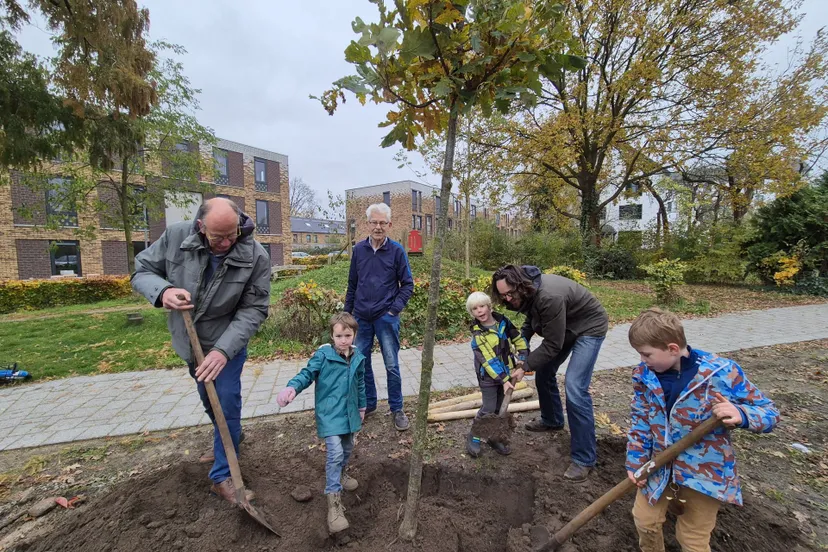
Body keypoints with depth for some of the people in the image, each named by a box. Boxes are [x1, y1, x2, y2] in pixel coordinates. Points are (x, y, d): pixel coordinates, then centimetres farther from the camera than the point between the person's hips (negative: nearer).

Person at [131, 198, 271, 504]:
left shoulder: (256, 256, -26)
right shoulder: (176, 236, -19)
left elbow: (254, 309, -23)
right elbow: (141, 271, -8)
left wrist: (224, 350, -34)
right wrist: (163, 291, -32)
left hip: (228, 342, -3)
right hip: (189, 340, 4)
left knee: (227, 406, -4)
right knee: (210, 402, 22)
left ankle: (222, 476, 16)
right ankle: (227, 438, 51)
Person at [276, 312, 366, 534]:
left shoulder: (358, 358, -1)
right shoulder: (322, 355, -15)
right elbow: (307, 374, -17)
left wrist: (362, 407, 20)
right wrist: (292, 387, -37)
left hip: (349, 413, 6)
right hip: (329, 414, -6)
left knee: (347, 449, 22)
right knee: (335, 453, -13)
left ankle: (340, 474, 51)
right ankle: (334, 499, 0)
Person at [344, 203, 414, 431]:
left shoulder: (397, 250, -5)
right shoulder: (358, 249, 3)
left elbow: (407, 284, -1)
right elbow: (352, 284, 11)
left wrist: (395, 308, -11)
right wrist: (347, 311, 11)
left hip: (386, 318, -3)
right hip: (361, 317, 4)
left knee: (392, 365, 4)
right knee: (361, 363, 12)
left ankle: (397, 409, 21)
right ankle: (368, 403, 32)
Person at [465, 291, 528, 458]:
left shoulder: (503, 322, -3)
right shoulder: (477, 334, -18)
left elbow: (520, 341, 6)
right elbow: (489, 361, -20)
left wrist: (522, 361, -3)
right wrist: (503, 380, -22)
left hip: (507, 372, 5)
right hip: (489, 376, -5)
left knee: (500, 408, 13)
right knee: (489, 409, -2)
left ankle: (494, 437, 30)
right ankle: (473, 438, 16)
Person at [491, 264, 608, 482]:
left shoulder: (549, 297, -38)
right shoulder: (527, 293, -11)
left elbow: (552, 345, -29)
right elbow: (531, 319, 8)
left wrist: (525, 366, -21)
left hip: (589, 326, -9)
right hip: (563, 326, 9)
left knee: (575, 388, -17)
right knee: (543, 372, 11)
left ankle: (584, 459, -3)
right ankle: (552, 420, 37)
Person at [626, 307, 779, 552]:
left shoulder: (721, 373, -24)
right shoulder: (644, 375, -13)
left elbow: (769, 412, -11)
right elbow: (640, 421, -3)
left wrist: (740, 415, -34)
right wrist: (636, 463, -5)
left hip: (705, 472, -3)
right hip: (659, 467, 3)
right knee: (644, 521, 19)